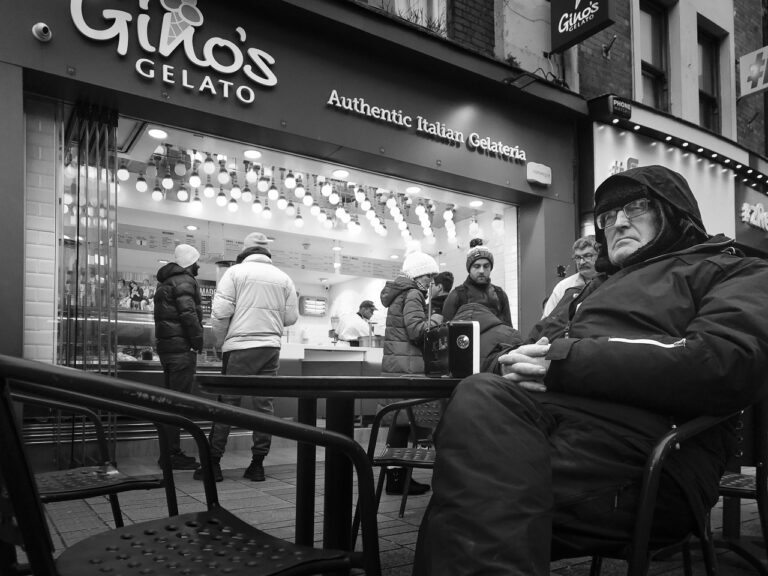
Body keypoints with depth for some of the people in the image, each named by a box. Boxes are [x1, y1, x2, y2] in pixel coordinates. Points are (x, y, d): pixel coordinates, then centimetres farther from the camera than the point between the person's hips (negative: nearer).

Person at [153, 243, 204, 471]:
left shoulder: (165, 282, 22)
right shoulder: (184, 281, -9)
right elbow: (188, 314, -20)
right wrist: (198, 341, -13)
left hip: (166, 346, 10)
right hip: (182, 347, -10)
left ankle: (169, 452, 21)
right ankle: (173, 454, -4)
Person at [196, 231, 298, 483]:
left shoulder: (235, 272, -1)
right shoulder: (284, 278, 9)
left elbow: (220, 312, -7)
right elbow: (291, 317, 9)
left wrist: (220, 341, 8)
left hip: (239, 347, -3)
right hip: (271, 348, 3)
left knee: (227, 404, 3)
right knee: (265, 405, 8)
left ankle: (213, 463, 7)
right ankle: (258, 464, 12)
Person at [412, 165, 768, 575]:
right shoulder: (594, 289, 34)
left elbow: (727, 364, -8)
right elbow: (527, 347, 25)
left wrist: (565, 360, -11)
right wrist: (513, 364, -3)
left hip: (640, 439, -5)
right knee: (479, 399, -28)